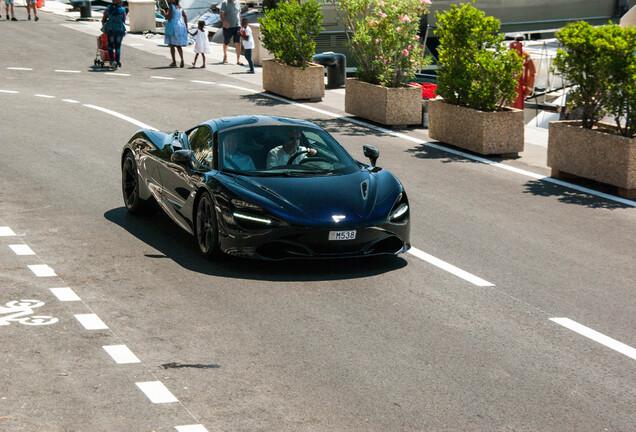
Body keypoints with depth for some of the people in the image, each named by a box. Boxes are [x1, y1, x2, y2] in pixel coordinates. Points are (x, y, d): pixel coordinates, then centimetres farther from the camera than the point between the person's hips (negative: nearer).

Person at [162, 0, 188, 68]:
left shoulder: (172, 6, -15)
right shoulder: (180, 6, 8)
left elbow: (168, 18, -18)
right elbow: (185, 17, 11)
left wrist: (164, 12, 0)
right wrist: (186, 27, 17)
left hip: (173, 26, -6)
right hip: (181, 26, 6)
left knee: (171, 45, 6)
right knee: (178, 45, 11)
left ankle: (174, 62, 7)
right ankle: (182, 59, -11)